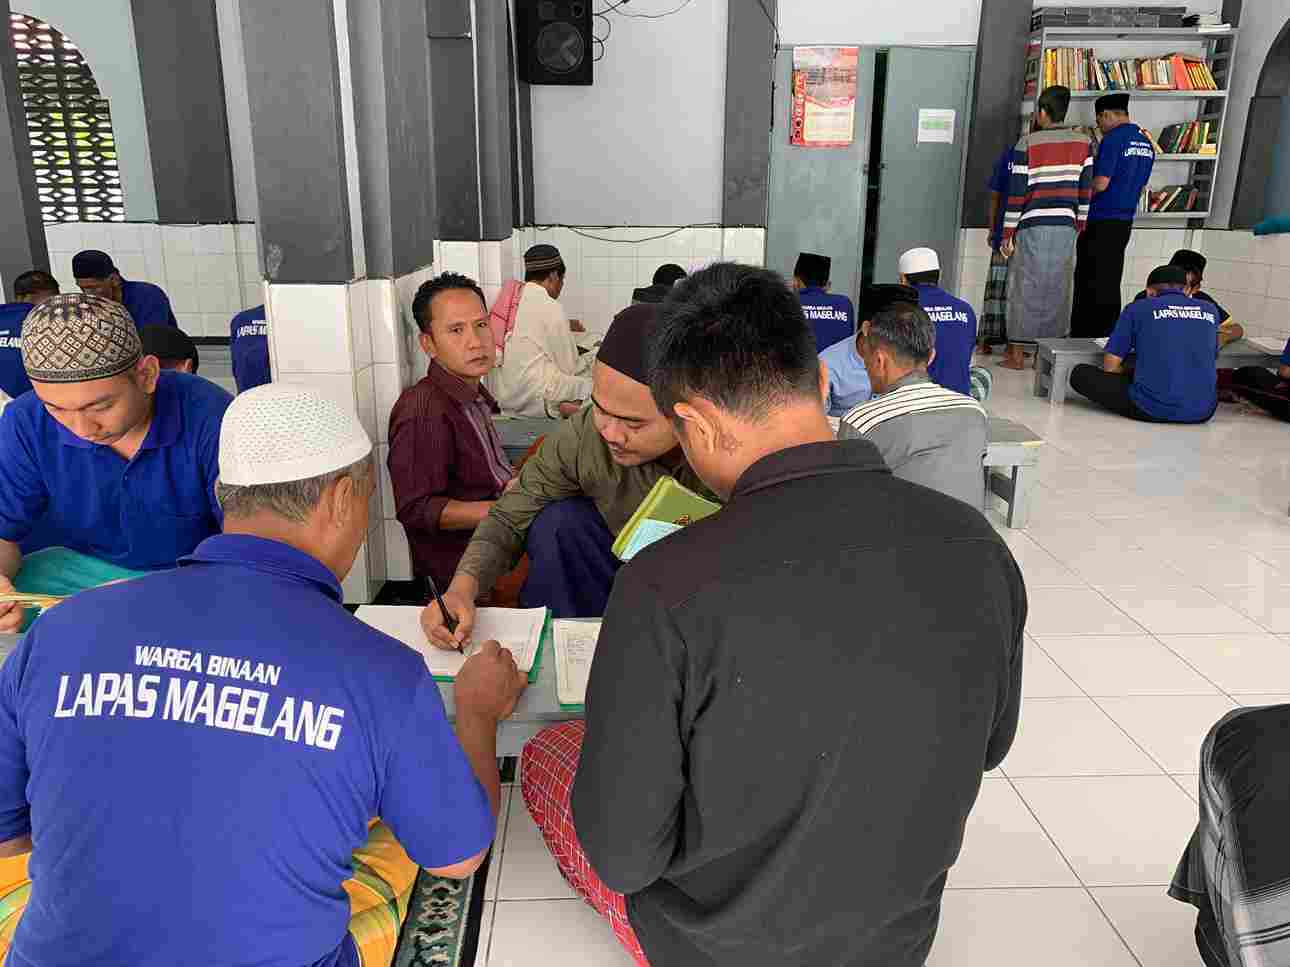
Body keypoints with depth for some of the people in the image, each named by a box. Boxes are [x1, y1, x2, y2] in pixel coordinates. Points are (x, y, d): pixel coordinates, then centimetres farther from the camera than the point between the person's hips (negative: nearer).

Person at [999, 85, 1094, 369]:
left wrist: (1008, 234, -3)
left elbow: (1017, 192, -7)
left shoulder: (1028, 143, -5)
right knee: (1056, 289, 9)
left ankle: (1017, 353, 5)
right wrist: (1079, 227, 17)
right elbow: (1086, 190, 8)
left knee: (1024, 287, 3)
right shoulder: (1083, 143, 7)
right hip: (1066, 228, 4)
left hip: (1032, 228, -3)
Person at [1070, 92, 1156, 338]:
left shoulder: (1113, 139, -13)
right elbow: (1140, 187, 18)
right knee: (1110, 283, 12)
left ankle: (1082, 338, 2)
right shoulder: (1146, 144, 14)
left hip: (1100, 223, -8)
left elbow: (1101, 183, -18)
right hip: (1125, 222, 8)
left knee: (1089, 284, -2)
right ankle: (1108, 337, 15)